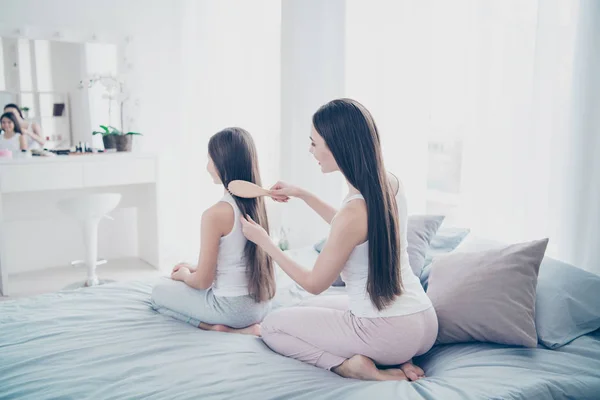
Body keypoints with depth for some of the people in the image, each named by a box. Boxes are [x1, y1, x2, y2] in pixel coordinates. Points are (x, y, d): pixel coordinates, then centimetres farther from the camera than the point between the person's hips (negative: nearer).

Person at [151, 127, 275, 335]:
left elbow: (203, 282, -15)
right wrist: (193, 269, 17)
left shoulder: (215, 214, -23)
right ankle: (241, 326, 9)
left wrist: (184, 275, 7)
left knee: (159, 292, 16)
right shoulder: (255, 203, 0)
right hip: (261, 304, 7)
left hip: (232, 307, -7)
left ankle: (218, 326, -2)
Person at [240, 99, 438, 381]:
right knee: (310, 308, 29)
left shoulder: (353, 211, -26)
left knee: (272, 325, 9)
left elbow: (314, 284, -10)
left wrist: (263, 241, 1)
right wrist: (302, 195, 21)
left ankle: (349, 364, -9)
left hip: (389, 332, -8)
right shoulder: (390, 183, -2)